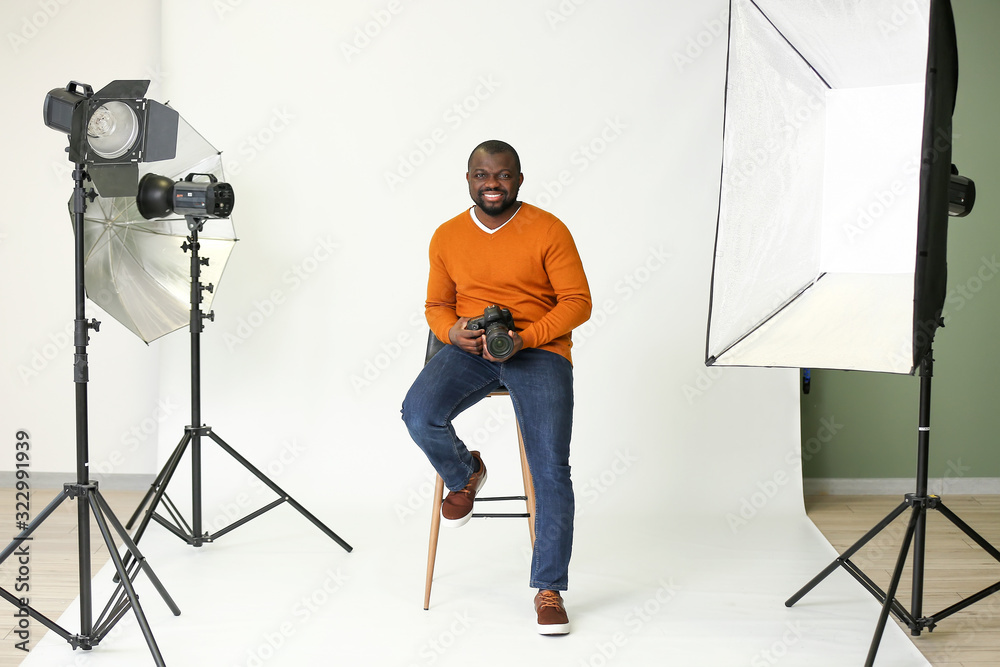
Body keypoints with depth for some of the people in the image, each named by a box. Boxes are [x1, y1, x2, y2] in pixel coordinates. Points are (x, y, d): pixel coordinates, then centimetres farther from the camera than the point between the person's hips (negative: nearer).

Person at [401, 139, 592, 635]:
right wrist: (454, 332, -8)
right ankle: (464, 475, 8)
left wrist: (523, 337, -18)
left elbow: (577, 302, -3)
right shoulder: (447, 237, 9)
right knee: (419, 413, -27)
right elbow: (437, 305, 17)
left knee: (551, 470, -18)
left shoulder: (548, 231, -2)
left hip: (540, 351, -3)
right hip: (469, 350, 3)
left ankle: (549, 589, -5)